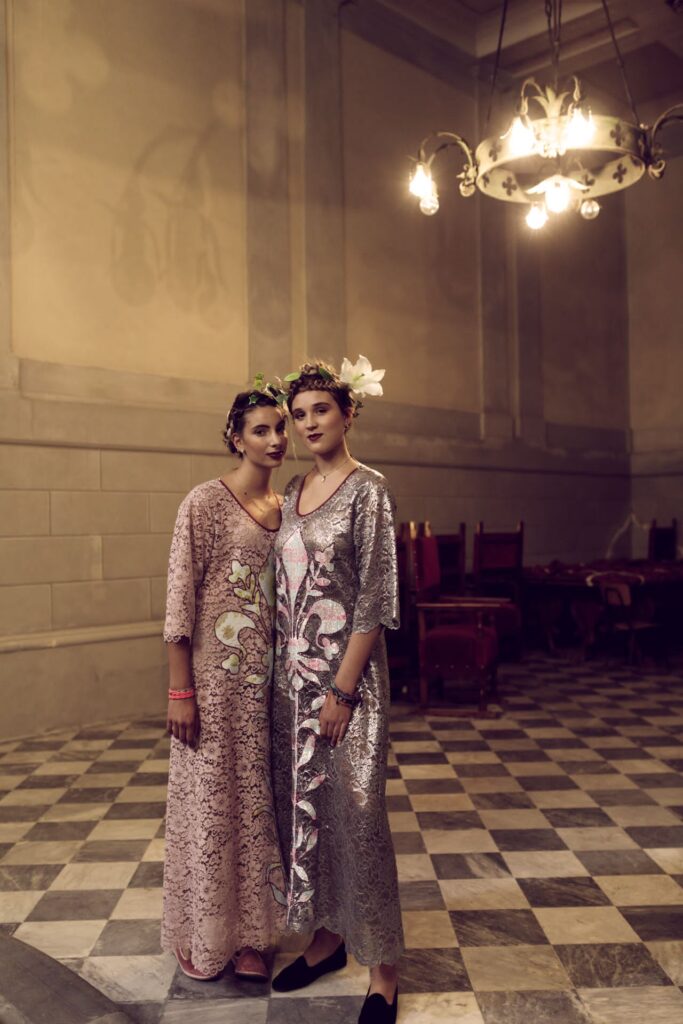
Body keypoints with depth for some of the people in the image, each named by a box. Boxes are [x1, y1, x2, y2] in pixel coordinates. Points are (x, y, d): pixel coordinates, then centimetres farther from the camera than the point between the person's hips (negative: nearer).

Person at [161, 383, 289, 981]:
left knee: (256, 797, 14)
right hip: (215, 674, -6)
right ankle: (202, 936, 27)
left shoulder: (284, 507, 8)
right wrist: (181, 690, -14)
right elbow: (180, 598, -13)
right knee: (210, 798, 6)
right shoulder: (206, 502, -11)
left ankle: (248, 932, 32)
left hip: (267, 674, 6)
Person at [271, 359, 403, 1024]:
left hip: (345, 670, -7)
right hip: (291, 670, 7)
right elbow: (287, 588, 13)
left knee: (356, 813, 1)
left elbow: (375, 601, -14)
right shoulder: (293, 492, 10)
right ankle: (329, 934, 34)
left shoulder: (367, 490, -10)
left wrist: (341, 691, -16)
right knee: (301, 802, 14)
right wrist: (285, 671, 8)